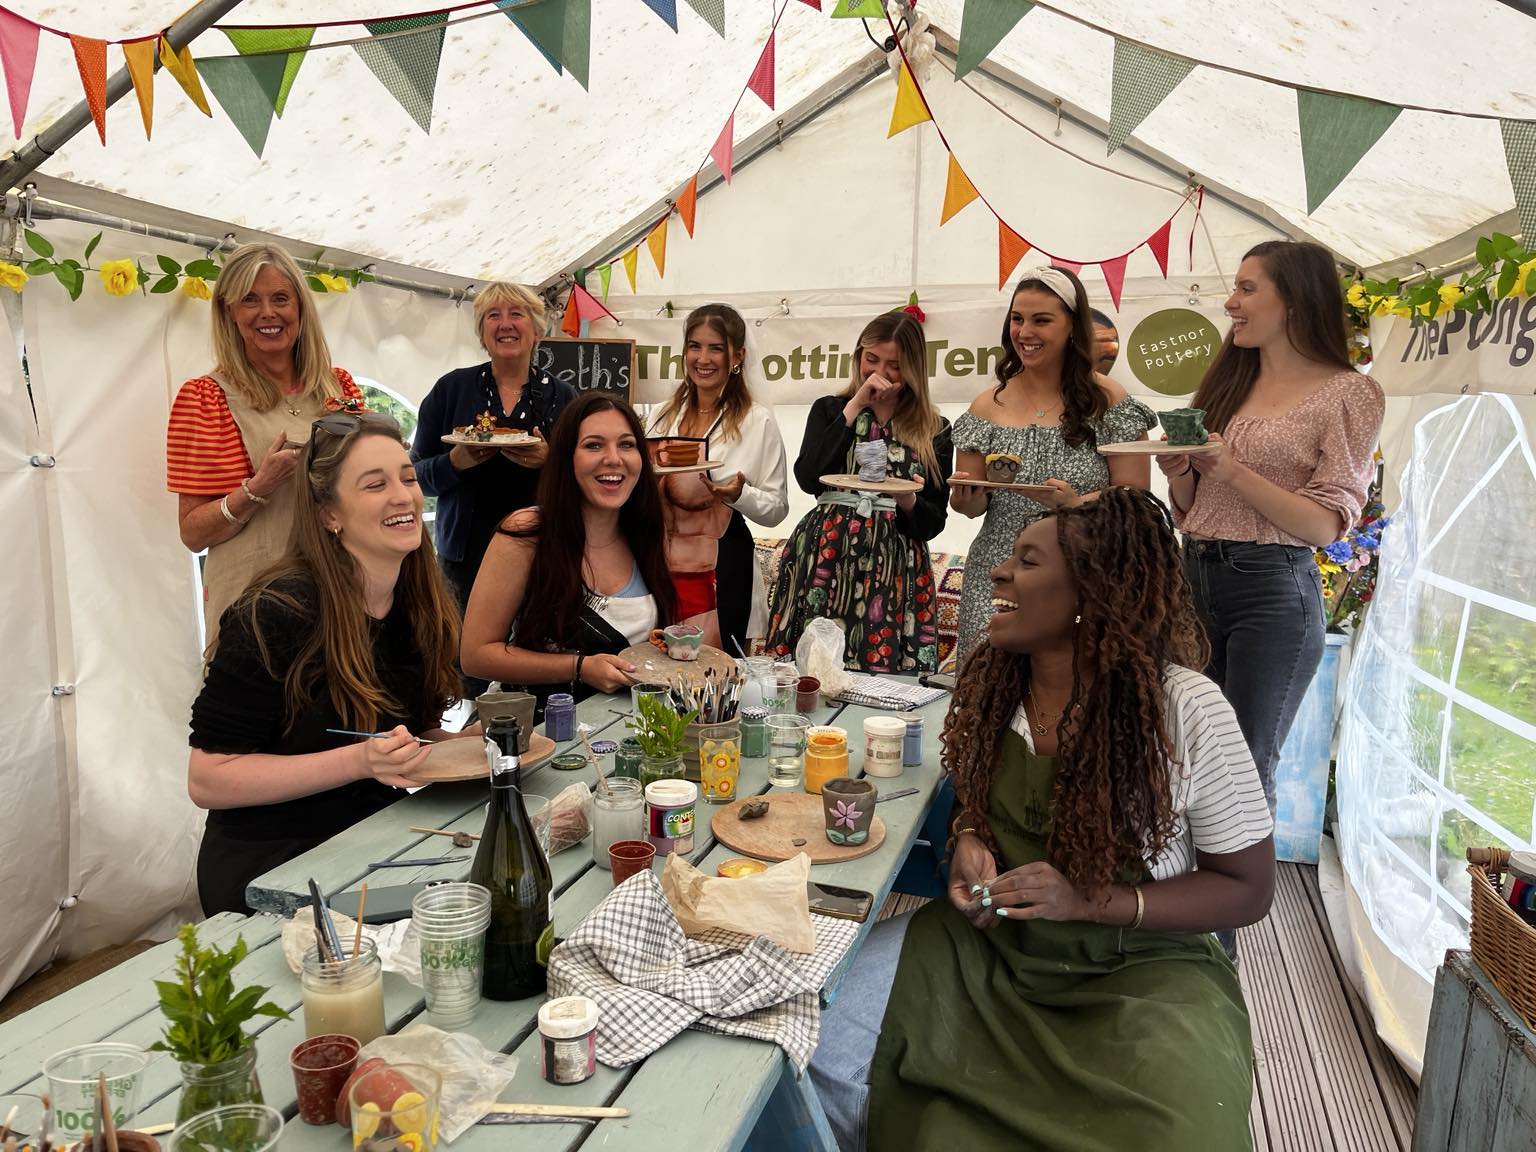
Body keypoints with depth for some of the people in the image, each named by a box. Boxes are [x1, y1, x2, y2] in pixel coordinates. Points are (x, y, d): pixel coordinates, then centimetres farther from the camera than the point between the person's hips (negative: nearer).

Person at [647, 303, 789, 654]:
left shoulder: (759, 421, -4)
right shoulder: (666, 415, 9)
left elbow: (777, 509, -3)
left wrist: (739, 495, -21)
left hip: (723, 573, -4)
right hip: (664, 564, 4)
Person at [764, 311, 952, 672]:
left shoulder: (935, 430, 10)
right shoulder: (829, 409, 12)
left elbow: (934, 522, 9)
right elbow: (808, 479, -6)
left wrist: (908, 502, -13)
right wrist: (854, 407, -4)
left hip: (895, 571, 0)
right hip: (825, 560, 0)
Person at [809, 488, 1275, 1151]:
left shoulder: (1188, 712, -17)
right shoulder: (995, 682, -3)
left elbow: (1249, 889, -9)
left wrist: (1090, 900, -21)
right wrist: (969, 838, -7)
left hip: (1139, 965, -3)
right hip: (991, 941, 3)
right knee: (829, 1055, -16)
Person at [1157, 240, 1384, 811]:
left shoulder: (1348, 393, -2)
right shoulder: (1227, 382, 15)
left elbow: (1326, 525, -11)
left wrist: (1232, 471, -18)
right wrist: (1180, 471, -4)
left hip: (1271, 589, -5)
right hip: (1195, 577, 5)